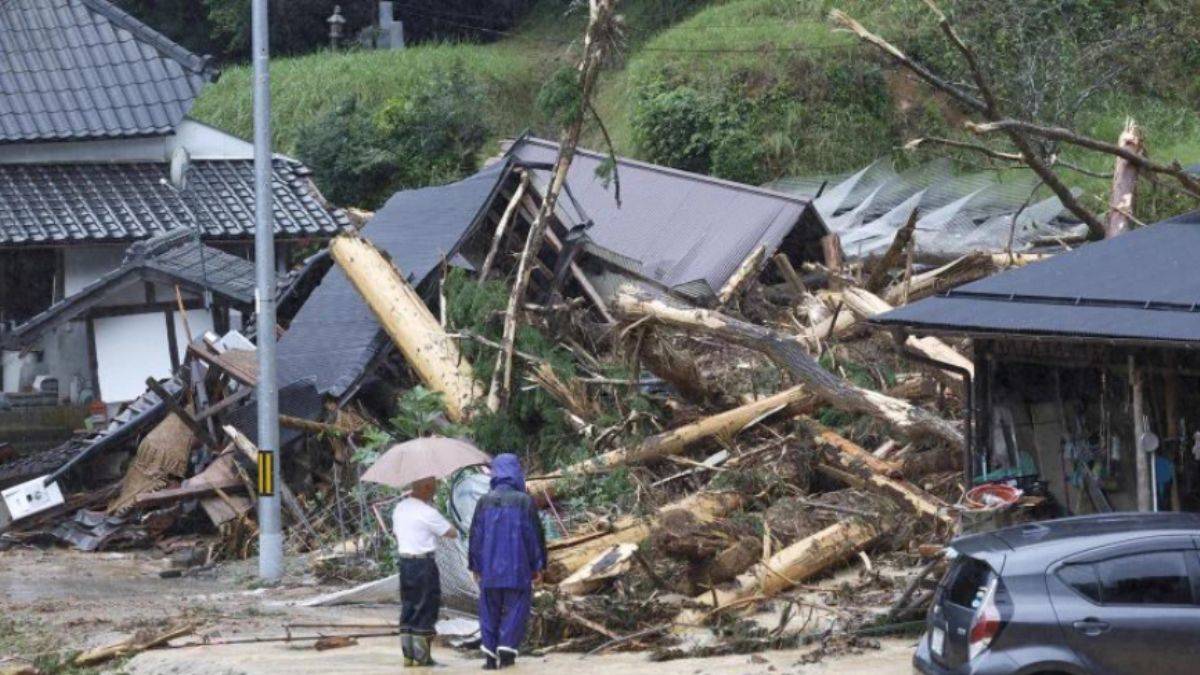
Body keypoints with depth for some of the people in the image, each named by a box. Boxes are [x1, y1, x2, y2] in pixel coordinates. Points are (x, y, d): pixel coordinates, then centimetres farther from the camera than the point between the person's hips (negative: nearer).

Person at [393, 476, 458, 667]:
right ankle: (422, 656, 2)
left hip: (405, 562, 7)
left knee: (408, 609, 12)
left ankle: (408, 655, 13)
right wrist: (443, 522, 8)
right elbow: (452, 533, -8)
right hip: (424, 563, -7)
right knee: (425, 610, 0)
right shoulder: (427, 513, -16)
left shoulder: (399, 508, 7)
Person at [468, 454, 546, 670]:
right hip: (518, 569, -2)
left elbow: (475, 536, 4)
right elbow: (535, 535, -5)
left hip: (489, 569, 2)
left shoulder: (484, 502, -1)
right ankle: (507, 648, -5)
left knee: (490, 611, 10)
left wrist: (475, 566, 14)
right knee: (516, 609, 7)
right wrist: (538, 566, 3)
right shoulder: (524, 502, -7)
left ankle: (490, 655, 5)